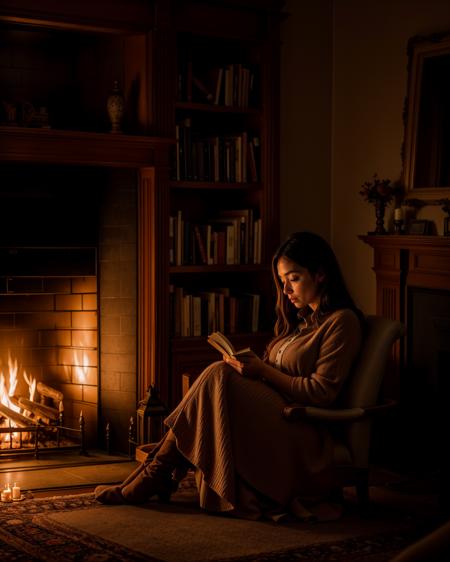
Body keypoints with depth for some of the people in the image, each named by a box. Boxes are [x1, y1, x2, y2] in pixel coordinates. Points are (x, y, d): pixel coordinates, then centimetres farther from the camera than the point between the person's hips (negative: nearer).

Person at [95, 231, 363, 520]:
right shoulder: (303, 319, 23)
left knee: (220, 376, -24)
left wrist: (263, 370, -14)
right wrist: (249, 365, 0)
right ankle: (157, 478, -22)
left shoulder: (342, 321, -4)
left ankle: (153, 479, -19)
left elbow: (321, 393, -12)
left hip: (300, 435, -8)